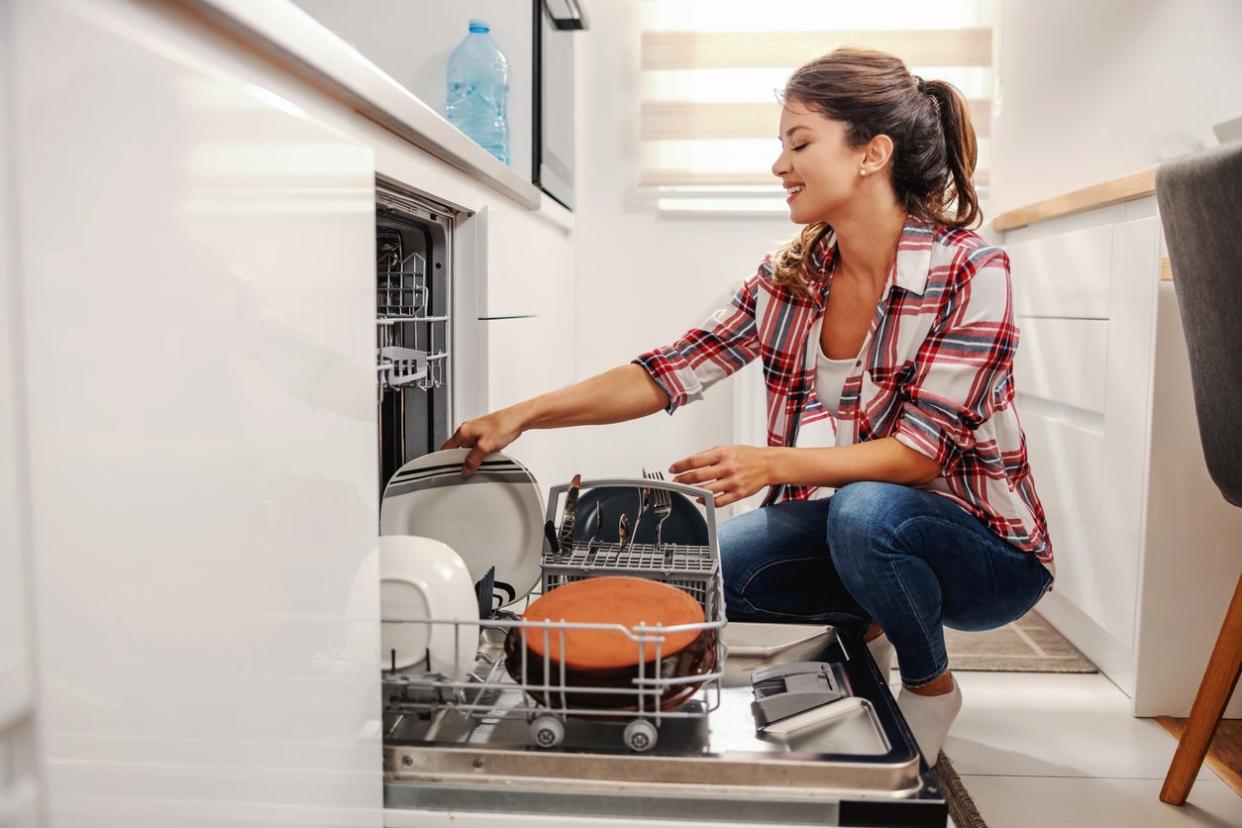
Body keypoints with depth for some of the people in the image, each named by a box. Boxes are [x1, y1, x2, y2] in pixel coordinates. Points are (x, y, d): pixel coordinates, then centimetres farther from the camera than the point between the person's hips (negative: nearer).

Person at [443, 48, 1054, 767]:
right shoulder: (791, 274, -3)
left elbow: (920, 453, -23)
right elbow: (671, 371, -8)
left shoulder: (969, 269, -18)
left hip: (983, 546, -4)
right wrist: (521, 416, -16)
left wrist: (773, 464, -36)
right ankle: (863, 626, 14)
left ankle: (931, 687, -3)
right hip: (848, 528, 5)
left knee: (867, 510, -35)